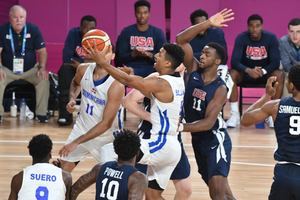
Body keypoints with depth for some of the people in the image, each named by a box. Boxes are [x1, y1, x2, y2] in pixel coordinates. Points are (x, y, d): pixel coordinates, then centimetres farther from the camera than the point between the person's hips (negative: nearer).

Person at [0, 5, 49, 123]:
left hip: (30, 69, 1)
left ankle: (41, 113, -15)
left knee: (43, 79, -25)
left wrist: (42, 68, -18)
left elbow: (42, 51, -3)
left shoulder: (33, 29, -5)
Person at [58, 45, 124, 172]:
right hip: (83, 127, 5)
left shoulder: (116, 85, -29)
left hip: (107, 136, -5)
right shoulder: (84, 69, -11)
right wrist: (72, 98, -5)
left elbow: (106, 124, -29)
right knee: (64, 166, 11)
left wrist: (76, 142, -29)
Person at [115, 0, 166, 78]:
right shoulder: (126, 32, 6)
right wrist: (133, 54, -18)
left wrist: (149, 55, -19)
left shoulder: (158, 33, 7)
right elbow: (119, 56, 1)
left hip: (151, 73, 0)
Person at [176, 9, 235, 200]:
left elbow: (208, 122, -25)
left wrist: (181, 127, -34)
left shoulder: (220, 89, -19)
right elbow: (181, 40, -13)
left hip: (216, 139, -7)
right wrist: (207, 24, -19)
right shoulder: (194, 70, -4)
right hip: (198, 139, 7)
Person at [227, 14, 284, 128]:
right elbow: (234, 61, -24)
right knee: (232, 74, -31)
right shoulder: (241, 38, -17)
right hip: (246, 72, 0)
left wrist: (263, 71, -37)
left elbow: (276, 62, -19)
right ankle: (235, 114, -29)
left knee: (279, 75, -31)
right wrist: (248, 70, -43)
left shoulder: (271, 38, -15)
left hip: (265, 72, 0)